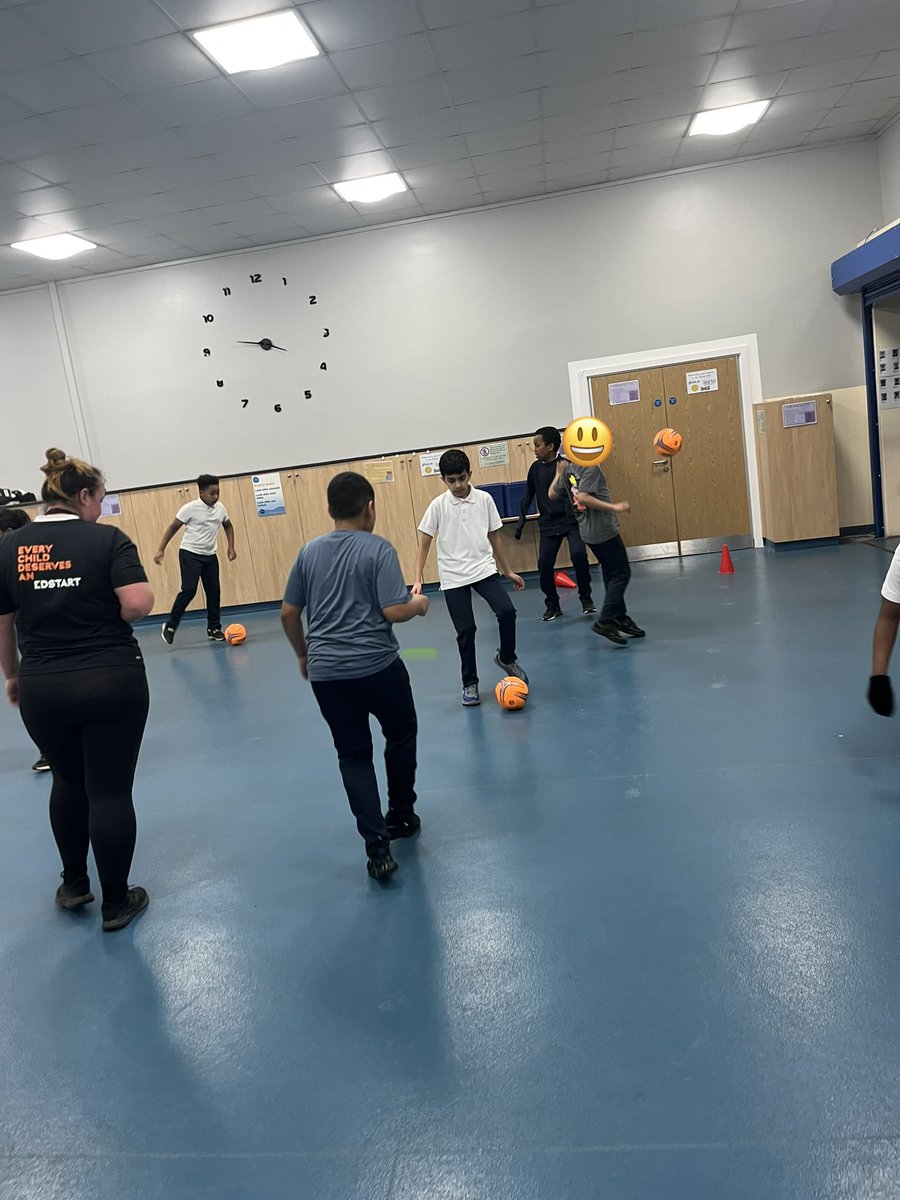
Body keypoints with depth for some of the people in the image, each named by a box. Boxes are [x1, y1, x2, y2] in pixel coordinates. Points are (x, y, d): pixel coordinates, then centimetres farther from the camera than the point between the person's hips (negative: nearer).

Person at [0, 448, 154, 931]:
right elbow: (138, 604, -20)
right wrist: (107, 615, 2)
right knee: (110, 790, 6)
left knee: (69, 782, 25)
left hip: (42, 688, 4)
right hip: (112, 681, -4)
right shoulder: (107, 539, -9)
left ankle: (73, 885, 37)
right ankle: (116, 903, 18)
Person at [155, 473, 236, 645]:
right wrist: (161, 549, -8)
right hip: (190, 554, -5)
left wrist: (231, 547, 11)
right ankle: (170, 625, 0)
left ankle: (214, 629, 15)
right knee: (189, 590, -15)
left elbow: (228, 526, 20)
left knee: (214, 591, 3)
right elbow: (173, 527, -5)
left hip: (210, 556, 5)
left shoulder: (220, 508, 1)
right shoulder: (190, 508, -14)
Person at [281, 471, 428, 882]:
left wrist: (303, 654, 23)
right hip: (376, 665, -3)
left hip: (325, 672, 4)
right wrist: (419, 604, 5)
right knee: (401, 734, 23)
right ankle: (400, 816, 36)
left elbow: (288, 613, 9)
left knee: (353, 755, 11)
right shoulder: (378, 549, -8)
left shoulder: (309, 551, 6)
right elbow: (393, 612, -16)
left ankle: (378, 848, 6)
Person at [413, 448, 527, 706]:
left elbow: (494, 537, 10)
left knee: (507, 611, -17)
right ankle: (470, 684, 18)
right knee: (466, 630, -1)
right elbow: (424, 544, 0)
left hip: (484, 569, 1)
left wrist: (508, 571, 13)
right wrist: (418, 579, -8)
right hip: (453, 577, -1)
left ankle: (506, 658, 11)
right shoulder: (438, 506, -4)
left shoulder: (485, 499, 1)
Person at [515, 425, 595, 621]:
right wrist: (521, 520, 8)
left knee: (578, 554, -21)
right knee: (544, 564, -3)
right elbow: (528, 496, 11)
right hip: (548, 524, 4)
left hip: (572, 520, -4)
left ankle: (586, 599, 0)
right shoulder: (535, 468, 3)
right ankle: (552, 605, 17)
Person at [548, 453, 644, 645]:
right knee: (621, 573, -3)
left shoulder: (568, 468, 6)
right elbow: (583, 497, -27)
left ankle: (620, 618, 24)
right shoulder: (590, 466, -17)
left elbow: (552, 493, 13)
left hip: (588, 531, 9)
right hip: (603, 530, -9)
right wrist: (614, 507, -24)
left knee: (612, 574, 17)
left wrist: (559, 473, 27)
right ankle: (604, 622, -8)